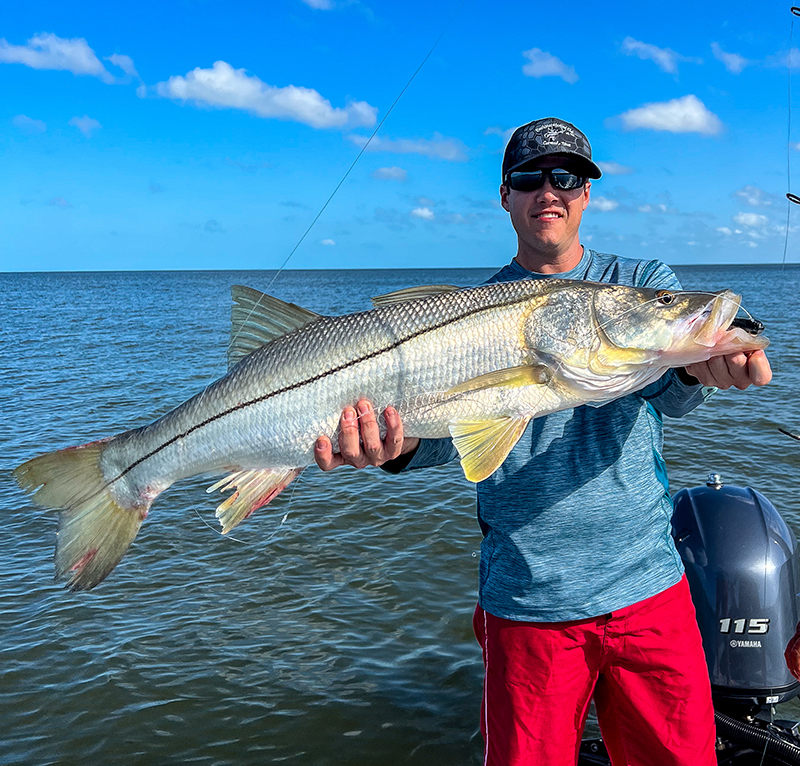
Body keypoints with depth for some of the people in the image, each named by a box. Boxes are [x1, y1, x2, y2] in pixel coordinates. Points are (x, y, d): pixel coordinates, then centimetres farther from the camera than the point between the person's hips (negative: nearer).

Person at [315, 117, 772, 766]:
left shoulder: (644, 282, 4)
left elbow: (669, 397, -15)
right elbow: (448, 430, -13)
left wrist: (700, 365, -40)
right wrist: (398, 443, -37)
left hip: (648, 584, 1)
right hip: (525, 600, -1)